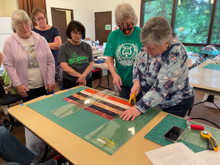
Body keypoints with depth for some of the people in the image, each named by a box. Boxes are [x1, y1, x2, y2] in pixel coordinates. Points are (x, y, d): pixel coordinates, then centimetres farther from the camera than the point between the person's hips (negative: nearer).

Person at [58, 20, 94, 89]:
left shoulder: (87, 47, 3)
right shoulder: (63, 48, -4)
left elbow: (91, 64, -1)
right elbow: (65, 68, -11)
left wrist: (83, 76, -17)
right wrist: (80, 76, -17)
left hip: (87, 81, 2)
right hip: (70, 82, -2)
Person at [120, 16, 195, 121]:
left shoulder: (176, 55, -30)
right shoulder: (149, 45, -9)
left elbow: (161, 88, -34)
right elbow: (138, 62, 6)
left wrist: (139, 108, -34)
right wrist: (136, 81, -11)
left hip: (176, 104, -6)